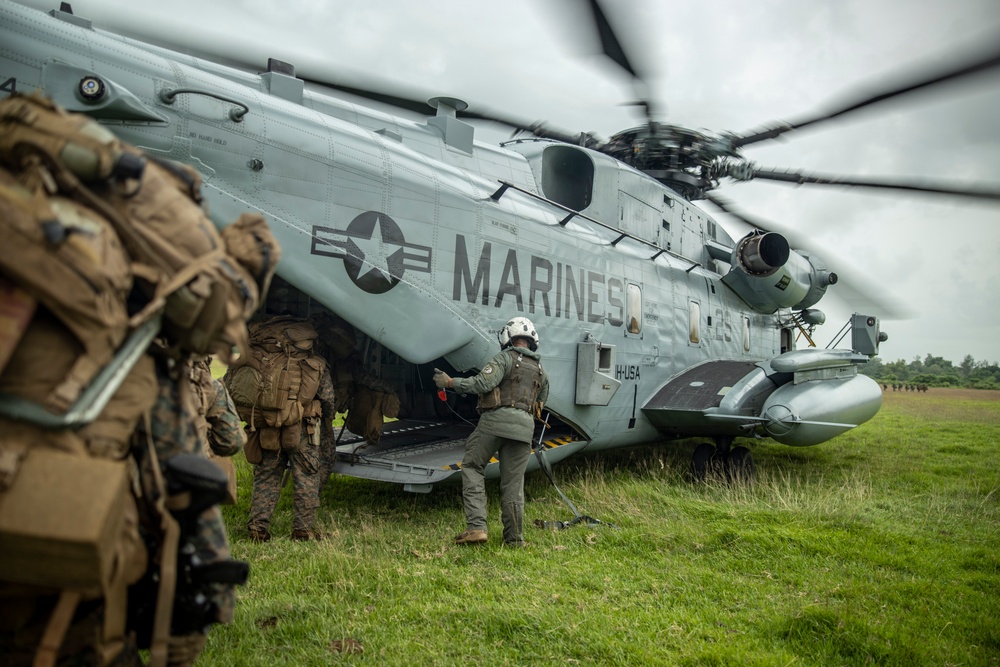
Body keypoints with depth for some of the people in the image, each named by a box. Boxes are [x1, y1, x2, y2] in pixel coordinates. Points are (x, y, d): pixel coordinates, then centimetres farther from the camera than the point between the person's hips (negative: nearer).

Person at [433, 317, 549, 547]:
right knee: (513, 482, 10)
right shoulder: (541, 371, 20)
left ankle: (476, 527, -5)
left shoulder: (505, 358, 1)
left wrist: (450, 382, -6)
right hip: (524, 426, 5)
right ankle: (514, 538, 13)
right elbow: (540, 403, 23)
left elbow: (483, 383, -13)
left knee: (472, 467, 6)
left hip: (496, 419, -5)